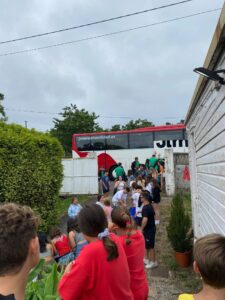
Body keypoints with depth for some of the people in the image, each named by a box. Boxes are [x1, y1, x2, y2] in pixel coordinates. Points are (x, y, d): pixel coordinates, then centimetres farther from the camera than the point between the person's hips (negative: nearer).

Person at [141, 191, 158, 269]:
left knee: (150, 246, 4)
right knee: (146, 245, 21)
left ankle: (154, 262, 18)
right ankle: (147, 259, 34)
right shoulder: (149, 206, 6)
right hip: (150, 228, 10)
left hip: (149, 229, -10)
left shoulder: (145, 208, -25)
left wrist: (141, 229, -22)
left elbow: (145, 219, -33)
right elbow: (153, 215, 20)